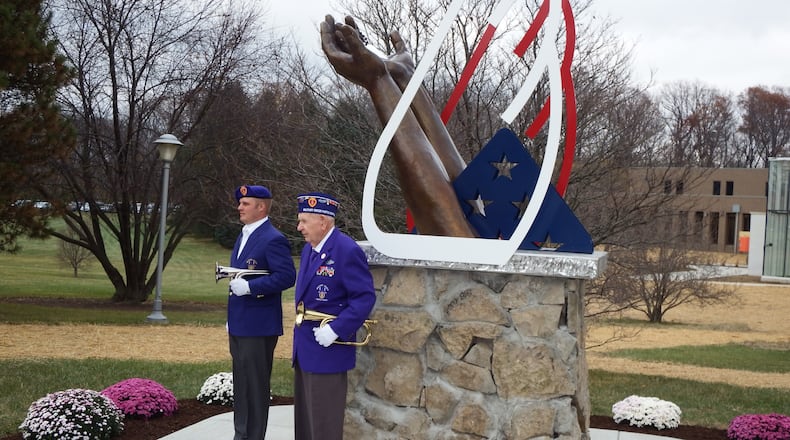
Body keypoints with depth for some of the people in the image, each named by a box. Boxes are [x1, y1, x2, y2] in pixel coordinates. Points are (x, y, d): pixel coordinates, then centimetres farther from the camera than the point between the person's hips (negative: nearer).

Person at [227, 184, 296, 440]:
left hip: (259, 326, -9)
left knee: (255, 386, -2)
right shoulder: (244, 236, 15)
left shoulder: (273, 240, -15)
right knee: (241, 384, 17)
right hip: (239, 326, 10)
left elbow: (287, 276, -22)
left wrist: (249, 287, -24)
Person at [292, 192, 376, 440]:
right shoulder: (309, 249, 11)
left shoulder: (347, 251, -17)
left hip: (327, 351, -9)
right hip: (304, 349, 9)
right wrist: (300, 331, 13)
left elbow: (365, 297, -20)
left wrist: (335, 330, -24)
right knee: (304, 418, 17)